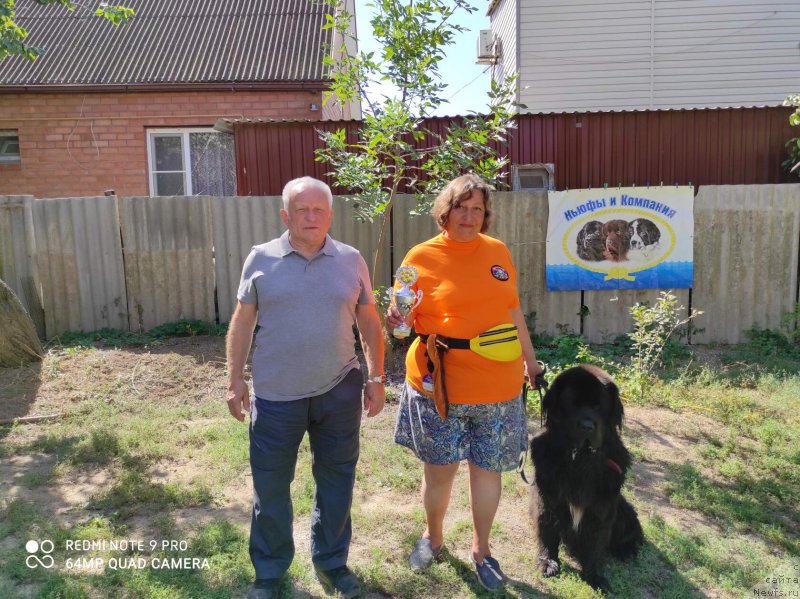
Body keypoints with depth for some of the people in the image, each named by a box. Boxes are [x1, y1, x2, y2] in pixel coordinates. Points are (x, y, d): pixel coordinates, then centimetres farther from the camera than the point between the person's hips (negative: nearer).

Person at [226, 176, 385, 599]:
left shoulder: (351, 261, 2)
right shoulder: (261, 259, -1)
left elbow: (369, 323, 6)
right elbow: (242, 323, 3)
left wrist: (376, 378, 3)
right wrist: (235, 379, -1)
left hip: (339, 391, 1)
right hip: (276, 396, -1)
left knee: (336, 481, 15)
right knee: (270, 487, 11)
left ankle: (330, 561, 37)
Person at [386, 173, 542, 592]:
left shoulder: (498, 252, 6)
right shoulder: (422, 257, -6)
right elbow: (407, 315, -3)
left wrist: (529, 358, 21)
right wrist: (395, 318, -26)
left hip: (497, 385, 3)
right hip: (439, 384, -2)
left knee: (487, 468, 13)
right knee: (439, 468, 10)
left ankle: (481, 549, 34)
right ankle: (433, 537, 38)